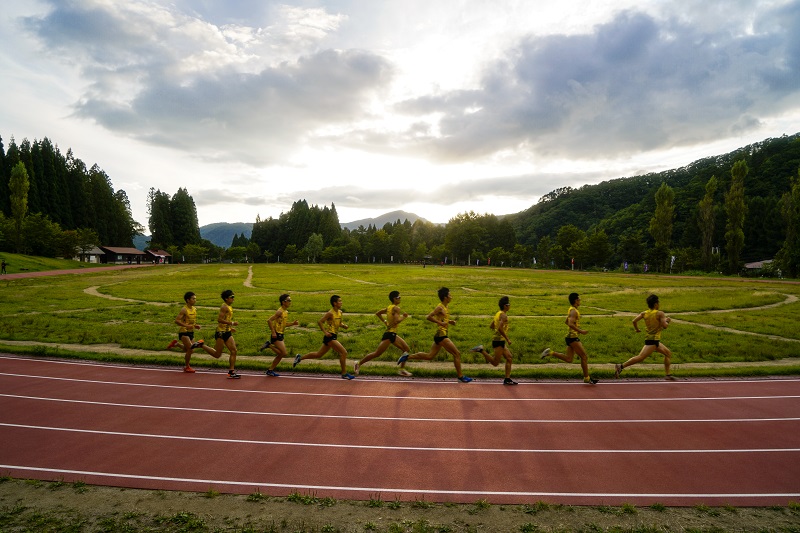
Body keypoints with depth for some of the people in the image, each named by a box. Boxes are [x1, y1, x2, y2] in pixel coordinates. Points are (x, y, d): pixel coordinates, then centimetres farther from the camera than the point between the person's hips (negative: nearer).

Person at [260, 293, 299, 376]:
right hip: (276, 335, -9)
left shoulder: (286, 312, 13)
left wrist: (293, 324, 7)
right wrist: (273, 332, -22)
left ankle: (270, 370, 20)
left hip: (280, 335, 9)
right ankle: (269, 345, -1)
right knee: (284, 353, -13)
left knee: (280, 354, 12)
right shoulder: (280, 311, -15)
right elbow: (269, 320, -21)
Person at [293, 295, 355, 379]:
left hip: (333, 337, 9)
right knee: (344, 352, -12)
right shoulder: (330, 313, -14)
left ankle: (300, 357, 29)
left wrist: (343, 325, 2)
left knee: (318, 354, 17)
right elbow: (319, 322, -15)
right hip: (329, 336, -9)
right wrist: (325, 332, -22)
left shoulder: (340, 312, 11)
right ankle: (344, 374, -4)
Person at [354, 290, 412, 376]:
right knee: (377, 353, -6)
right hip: (389, 334, -10)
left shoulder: (389, 307, 11)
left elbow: (377, 313, 18)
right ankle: (359, 363, 5)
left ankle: (402, 370, 16)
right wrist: (403, 317, -12)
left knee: (406, 349, 13)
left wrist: (385, 322, 15)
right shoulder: (396, 308, -15)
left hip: (393, 334, 10)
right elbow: (396, 321, -28)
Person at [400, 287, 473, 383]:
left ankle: (407, 357, 13)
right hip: (441, 335, -10)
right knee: (457, 354, -2)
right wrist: (440, 323, -25)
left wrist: (449, 322, 11)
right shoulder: (440, 307, -14)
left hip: (440, 335, 10)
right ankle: (460, 377, 6)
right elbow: (428, 317, -22)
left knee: (430, 356, 13)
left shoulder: (444, 308, 14)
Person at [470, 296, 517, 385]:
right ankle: (481, 350, -6)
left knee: (509, 358, 12)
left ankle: (507, 379, 14)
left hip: (500, 341, 10)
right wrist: (507, 339, -19)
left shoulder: (498, 313, 15)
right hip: (499, 340, -10)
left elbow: (491, 326, 21)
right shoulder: (504, 315, -14)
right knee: (495, 363, -7)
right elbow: (500, 328, -26)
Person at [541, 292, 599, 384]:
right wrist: (580, 331, -23)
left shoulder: (572, 310, 16)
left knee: (568, 359, 8)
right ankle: (587, 378, 7)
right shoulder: (574, 311, -15)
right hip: (573, 337, -10)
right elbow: (570, 324, -28)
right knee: (584, 357, -1)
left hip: (571, 337, 10)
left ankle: (550, 353, 4)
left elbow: (566, 322, 27)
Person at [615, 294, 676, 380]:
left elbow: (634, 321, -3)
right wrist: (668, 321, 3)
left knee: (668, 353, 22)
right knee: (641, 357, -15)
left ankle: (667, 374, 25)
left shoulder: (644, 313, 7)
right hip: (653, 340, -9)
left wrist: (637, 329, 12)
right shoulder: (660, 313, -10)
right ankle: (621, 367, -22)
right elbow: (664, 326, -16)